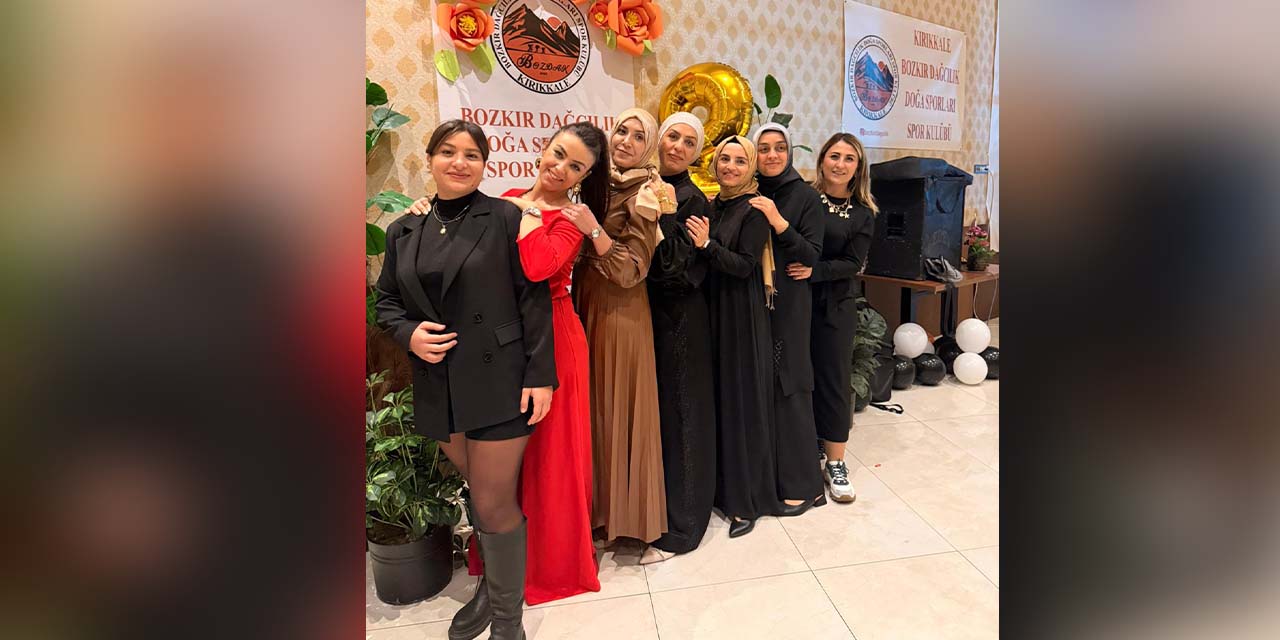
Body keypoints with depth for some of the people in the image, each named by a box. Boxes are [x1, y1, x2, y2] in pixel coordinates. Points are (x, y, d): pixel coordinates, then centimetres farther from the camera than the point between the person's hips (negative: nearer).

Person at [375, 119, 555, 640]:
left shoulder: (506, 218, -5)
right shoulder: (403, 231, 8)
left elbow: (533, 299, -8)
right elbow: (387, 300, 14)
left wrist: (540, 375, -13)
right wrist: (408, 334, -8)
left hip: (499, 383, -4)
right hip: (438, 388, 5)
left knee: (494, 503, 1)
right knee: (478, 492, 20)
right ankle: (494, 583, 43)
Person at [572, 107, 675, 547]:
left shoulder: (645, 193, -9)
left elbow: (633, 270, -17)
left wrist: (593, 229, -23)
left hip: (620, 312, -7)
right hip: (586, 303, 7)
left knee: (617, 406, 2)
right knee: (592, 403, 14)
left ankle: (623, 511, 21)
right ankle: (598, 503, 32)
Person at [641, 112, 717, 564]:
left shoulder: (693, 199, -9)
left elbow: (677, 266, -17)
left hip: (678, 320, -6)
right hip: (645, 315, 7)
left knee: (677, 414, 2)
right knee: (650, 410, 16)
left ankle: (679, 526, 18)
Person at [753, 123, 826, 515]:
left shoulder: (805, 196, -2)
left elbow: (812, 256, -8)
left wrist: (778, 222, -20)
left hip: (788, 302, -4)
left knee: (787, 386, -2)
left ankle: (799, 484, 11)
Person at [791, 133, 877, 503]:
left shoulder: (863, 213, 5)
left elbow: (853, 263, -3)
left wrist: (814, 271, -18)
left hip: (836, 306, 1)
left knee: (833, 379, 5)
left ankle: (835, 464, 18)